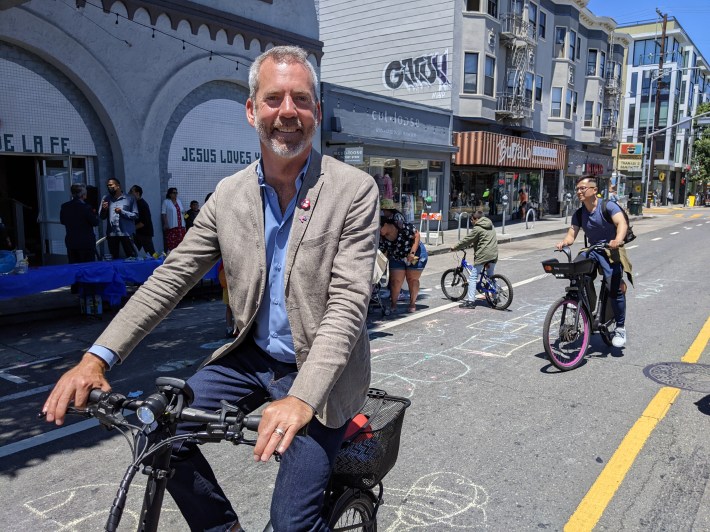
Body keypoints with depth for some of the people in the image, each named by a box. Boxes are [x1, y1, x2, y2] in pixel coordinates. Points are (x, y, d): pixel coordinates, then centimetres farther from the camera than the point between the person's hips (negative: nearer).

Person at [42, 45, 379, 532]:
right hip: (252, 356, 5)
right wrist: (97, 357, -9)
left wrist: (301, 398, -34)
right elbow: (170, 278, 0)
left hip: (320, 369, -4)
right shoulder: (228, 194, 0)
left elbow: (347, 304, -22)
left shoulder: (354, 190, -15)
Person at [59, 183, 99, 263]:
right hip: (86, 242, -6)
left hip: (71, 242, 6)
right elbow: (95, 222, -11)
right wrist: (94, 213, 6)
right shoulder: (86, 207, -17)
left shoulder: (64, 207, 0)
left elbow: (62, 221, 12)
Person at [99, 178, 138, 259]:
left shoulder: (129, 198, 2)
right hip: (111, 234, 4)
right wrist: (103, 209, -9)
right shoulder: (106, 199, 13)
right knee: (113, 258, 11)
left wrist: (122, 212, -14)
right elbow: (102, 217, 11)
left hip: (126, 233, -4)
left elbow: (135, 215, -3)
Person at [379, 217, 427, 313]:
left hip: (416, 254, -3)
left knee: (412, 279, 4)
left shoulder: (403, 227, -27)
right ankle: (393, 304, 9)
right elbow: (383, 254, -8)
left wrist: (412, 253, -24)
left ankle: (412, 303, 19)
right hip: (396, 258, 3)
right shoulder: (382, 238, -14)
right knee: (396, 280, -5)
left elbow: (416, 236, -19)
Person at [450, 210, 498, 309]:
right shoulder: (491, 226, 16)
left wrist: (455, 247, 3)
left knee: (473, 277, -4)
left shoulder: (478, 228, -10)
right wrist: (471, 245, 31)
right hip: (493, 255, 8)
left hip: (482, 255, -8)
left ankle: (470, 301, -9)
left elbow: (467, 240, -7)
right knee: (491, 276, 22)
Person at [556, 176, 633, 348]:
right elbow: (571, 234, -2)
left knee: (615, 288, -17)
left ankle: (620, 328, 0)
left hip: (611, 251, -4)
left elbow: (622, 223, -25)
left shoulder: (608, 206, -10)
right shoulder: (579, 214, 6)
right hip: (592, 250, 5)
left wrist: (618, 240, -46)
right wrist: (564, 242, -27)